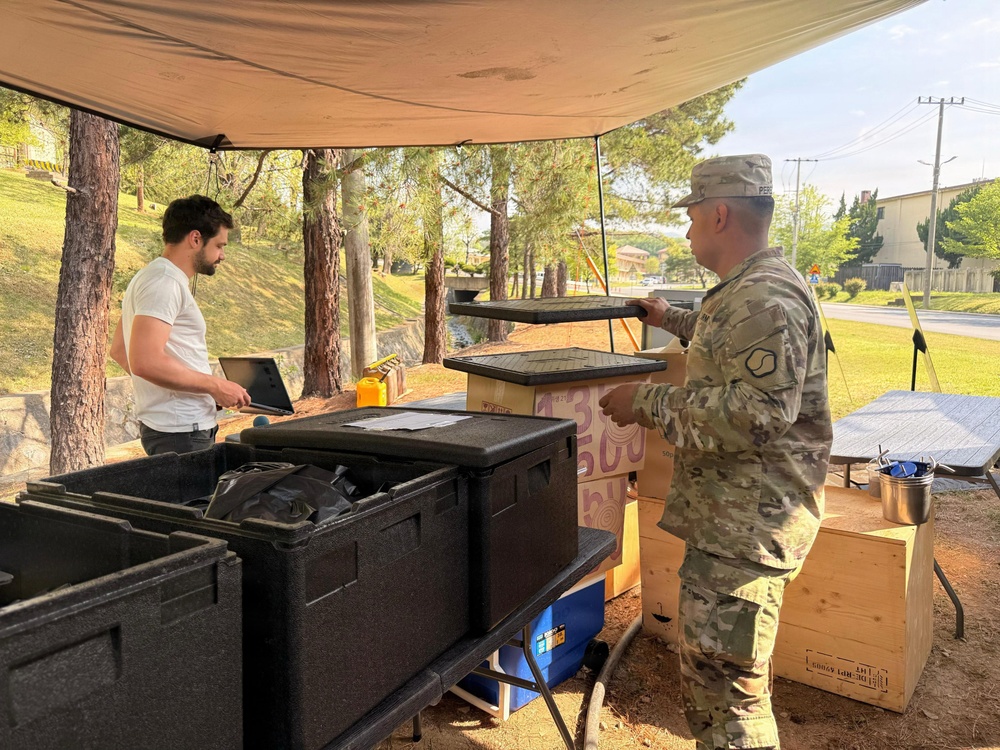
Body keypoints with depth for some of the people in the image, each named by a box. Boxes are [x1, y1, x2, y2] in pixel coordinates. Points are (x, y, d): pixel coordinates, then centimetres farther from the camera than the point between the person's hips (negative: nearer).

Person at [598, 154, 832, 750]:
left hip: (747, 523, -11)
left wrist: (649, 402, -20)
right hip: (731, 513, 11)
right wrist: (672, 320, 43)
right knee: (724, 670, 24)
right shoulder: (747, 289, 16)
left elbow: (759, 411, -28)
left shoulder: (765, 298, -21)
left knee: (722, 677, -4)